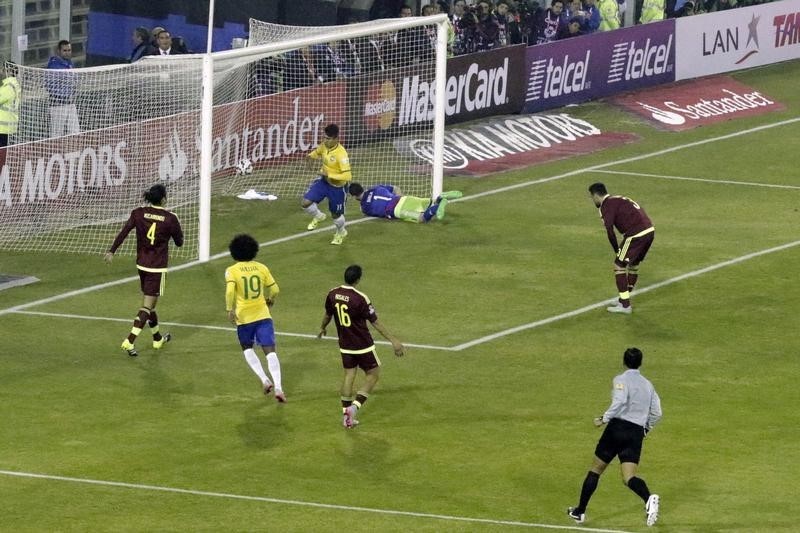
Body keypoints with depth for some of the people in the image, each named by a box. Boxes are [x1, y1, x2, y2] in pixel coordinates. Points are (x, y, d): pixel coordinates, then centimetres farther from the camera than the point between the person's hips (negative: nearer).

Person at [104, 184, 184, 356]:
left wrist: (111, 251, -7)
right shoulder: (170, 219, -11)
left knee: (149, 302, 21)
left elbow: (124, 232, -10)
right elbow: (179, 242, -1)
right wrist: (178, 229, 18)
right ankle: (130, 341, -15)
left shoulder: (138, 213, -4)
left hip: (141, 264, 5)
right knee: (147, 306, -2)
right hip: (158, 267, -5)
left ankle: (158, 339, 37)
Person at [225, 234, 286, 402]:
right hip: (263, 315, 1)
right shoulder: (261, 268, 3)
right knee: (270, 351, -3)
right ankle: (278, 387, -16)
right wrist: (270, 299, 26)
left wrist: (230, 310, -14)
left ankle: (264, 379, 6)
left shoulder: (231, 271, -5)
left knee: (247, 349, 22)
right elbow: (275, 289, 6)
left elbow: (230, 290, -21)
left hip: (244, 318, -1)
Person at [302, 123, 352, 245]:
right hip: (324, 181, 6)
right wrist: (311, 156, -10)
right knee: (305, 202, -6)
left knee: (336, 214, 13)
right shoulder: (324, 145, -13)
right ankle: (318, 216, 27)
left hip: (337, 186, -6)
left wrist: (329, 175, -37)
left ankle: (341, 232, 47)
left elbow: (347, 176, -35)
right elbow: (317, 152, 13)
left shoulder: (341, 154, -33)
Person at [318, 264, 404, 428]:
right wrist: (393, 341, -14)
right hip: (363, 345, -6)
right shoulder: (360, 298, -22)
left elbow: (328, 314, 14)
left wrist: (322, 328, 35)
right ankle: (355, 406, -3)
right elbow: (375, 322, -19)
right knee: (373, 374, 9)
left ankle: (346, 415, 15)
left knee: (349, 375, 15)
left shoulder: (332, 294, -5)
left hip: (345, 345, 6)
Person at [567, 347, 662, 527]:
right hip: (636, 434, 4)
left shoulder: (621, 380, -2)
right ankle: (649, 498, -36)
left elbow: (620, 402, -19)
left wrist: (604, 419, -10)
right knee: (629, 477, -5)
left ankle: (580, 512, 19)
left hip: (617, 427, -4)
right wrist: (646, 428, 31)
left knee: (595, 470, 11)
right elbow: (656, 413, 15)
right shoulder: (648, 385, 16)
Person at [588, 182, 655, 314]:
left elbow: (610, 231, -12)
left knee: (619, 266, 2)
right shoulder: (619, 200, 24)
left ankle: (624, 305, 3)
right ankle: (625, 299, 36)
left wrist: (617, 250, 2)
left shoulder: (607, 205, -4)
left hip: (637, 235, -9)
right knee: (634, 264, 24)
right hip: (649, 230, 9)